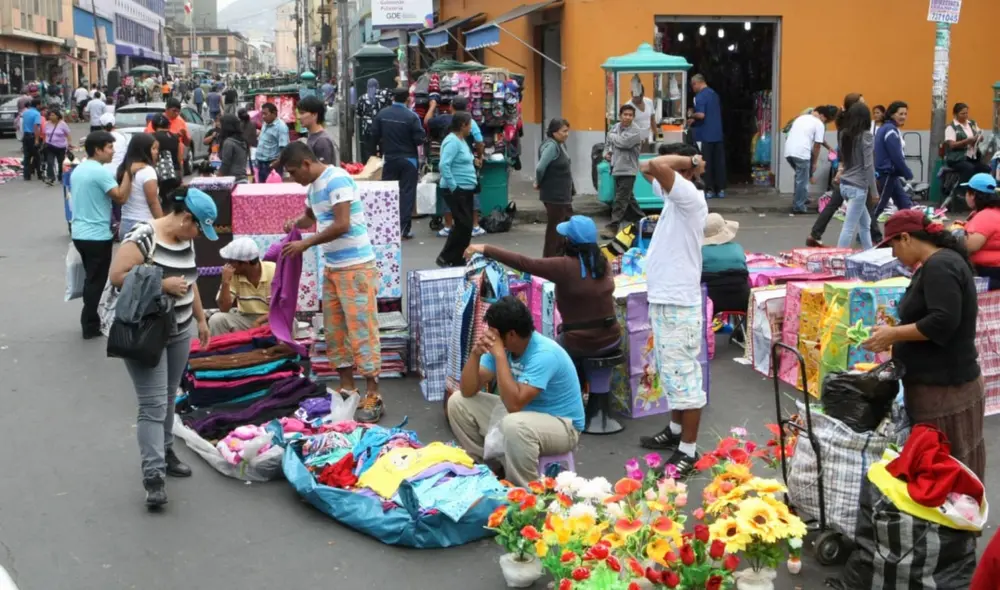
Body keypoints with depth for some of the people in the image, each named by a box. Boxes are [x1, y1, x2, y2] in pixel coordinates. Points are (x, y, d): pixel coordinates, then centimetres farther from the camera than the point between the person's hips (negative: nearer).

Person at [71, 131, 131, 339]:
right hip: (97, 236, -9)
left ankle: (90, 321, 25)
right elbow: (121, 198, -24)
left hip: (80, 233, 9)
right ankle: (90, 327, 6)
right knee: (96, 282, 1)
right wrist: (129, 173, -22)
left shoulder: (78, 170, 10)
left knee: (91, 280, 18)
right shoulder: (100, 172, -18)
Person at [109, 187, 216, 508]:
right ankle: (153, 474, -7)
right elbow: (117, 276, -22)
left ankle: (165, 450, 33)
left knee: (169, 398, 17)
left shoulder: (186, 240, 7)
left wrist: (201, 318, 20)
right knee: (153, 404, -9)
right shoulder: (143, 238, -18)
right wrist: (162, 285, -23)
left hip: (180, 332, 8)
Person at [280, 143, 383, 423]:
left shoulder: (337, 179, -16)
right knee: (334, 329, 12)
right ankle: (347, 387, 22)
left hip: (356, 267, -10)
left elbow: (342, 225, -24)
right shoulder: (314, 186, 12)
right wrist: (295, 224, 8)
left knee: (361, 329, -8)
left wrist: (306, 243, -16)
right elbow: (310, 216, 31)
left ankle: (372, 398, -4)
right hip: (331, 267, 10)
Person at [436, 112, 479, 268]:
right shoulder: (453, 141, -17)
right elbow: (444, 165, -26)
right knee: (464, 225, -10)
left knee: (465, 225, 11)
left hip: (465, 190, 10)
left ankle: (457, 259, 18)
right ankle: (445, 257, -1)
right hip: (456, 191, -10)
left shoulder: (461, 140, 14)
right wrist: (453, 187, -24)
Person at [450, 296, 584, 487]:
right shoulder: (502, 345, -6)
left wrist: (499, 355, -34)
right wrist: (476, 353, -22)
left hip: (561, 425, -8)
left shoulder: (544, 354, -29)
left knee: (514, 424, -40)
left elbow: (514, 404, -37)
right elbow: (468, 391, -6)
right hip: (523, 413, 8)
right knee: (458, 402, 2)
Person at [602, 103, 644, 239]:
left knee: (620, 199, -11)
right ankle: (640, 220, 32)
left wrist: (612, 136, -7)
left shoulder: (636, 131, -14)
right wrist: (606, 153, 4)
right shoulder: (615, 127, 9)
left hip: (628, 170, -8)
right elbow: (608, 143, 24)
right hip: (616, 168, 8)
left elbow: (623, 142, -27)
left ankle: (613, 226, -12)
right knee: (628, 197, 18)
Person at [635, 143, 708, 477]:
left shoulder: (690, 198, -17)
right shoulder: (675, 198, 11)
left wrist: (688, 160, -14)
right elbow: (649, 169, 24)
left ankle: (688, 450, 2)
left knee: (683, 375, -4)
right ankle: (676, 430, 36)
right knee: (671, 372, 21)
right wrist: (686, 161, 9)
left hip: (678, 303, -10)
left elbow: (656, 165, -30)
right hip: (662, 299, 10)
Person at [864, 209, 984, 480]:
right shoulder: (934, 264, 13)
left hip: (943, 387, -10)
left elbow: (944, 322, -27)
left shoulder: (940, 266, -19)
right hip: (937, 381, 10)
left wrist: (894, 334, -18)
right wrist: (894, 335, 12)